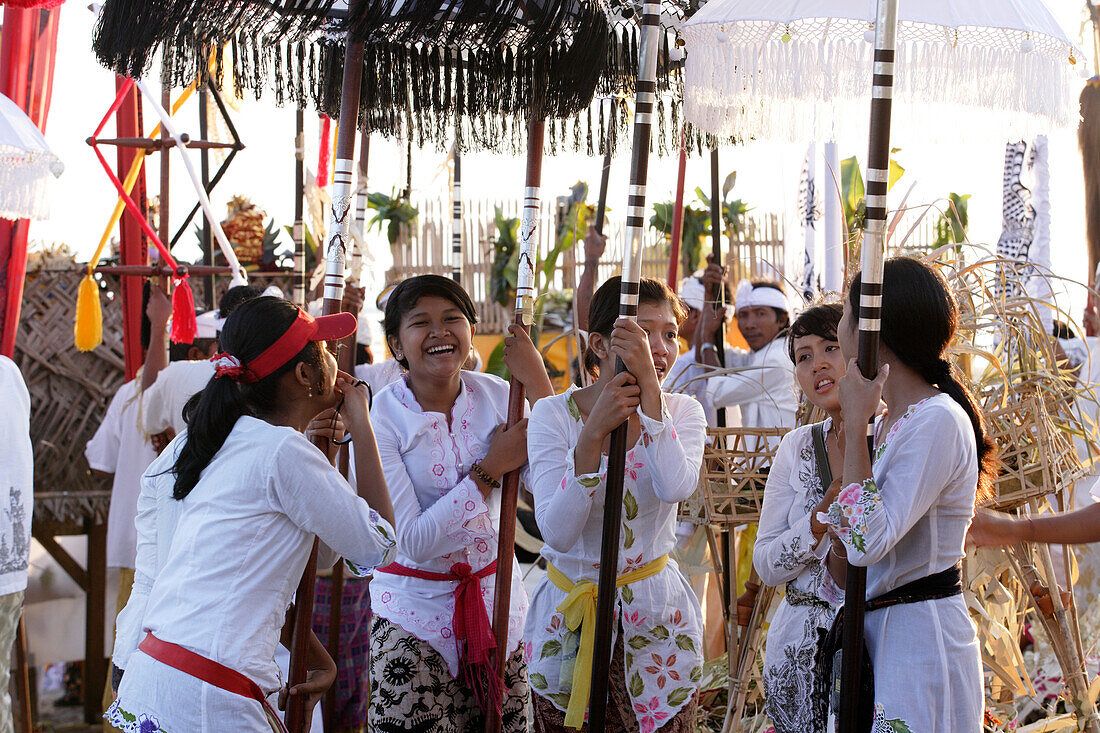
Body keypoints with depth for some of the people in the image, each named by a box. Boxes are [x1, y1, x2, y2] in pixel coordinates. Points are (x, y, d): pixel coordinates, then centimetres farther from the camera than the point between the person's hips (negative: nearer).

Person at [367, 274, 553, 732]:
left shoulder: (496, 396, -2)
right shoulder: (382, 418, -12)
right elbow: (413, 541, -18)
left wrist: (538, 385, -16)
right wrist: (491, 468, -16)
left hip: (496, 596, 4)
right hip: (417, 606, -3)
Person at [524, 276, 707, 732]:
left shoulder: (682, 412, -3)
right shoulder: (554, 414, -9)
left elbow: (675, 488, -26)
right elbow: (558, 533, -22)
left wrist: (649, 385, -30)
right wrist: (595, 431, -30)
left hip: (654, 617, 1)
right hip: (568, 618, -1)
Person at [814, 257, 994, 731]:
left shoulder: (939, 422, -16)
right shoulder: (885, 424, 12)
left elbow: (868, 543, -25)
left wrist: (854, 428, -20)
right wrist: (839, 544, -6)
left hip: (920, 642, -9)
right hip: (871, 633, 9)